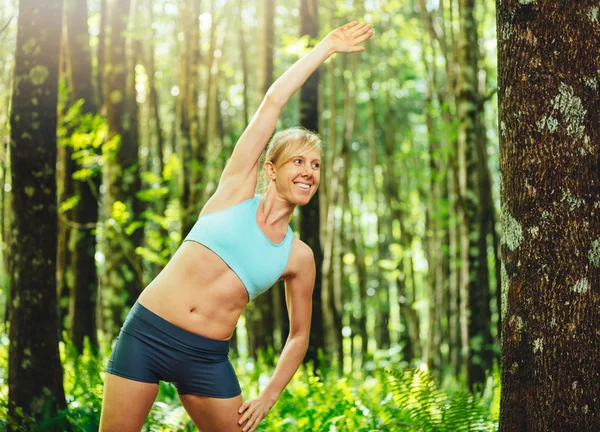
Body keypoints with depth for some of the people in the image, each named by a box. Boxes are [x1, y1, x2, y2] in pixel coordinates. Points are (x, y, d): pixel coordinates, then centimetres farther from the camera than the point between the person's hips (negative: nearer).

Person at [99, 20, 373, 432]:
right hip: (147, 333, -2)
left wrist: (269, 397, 6)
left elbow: (299, 335, 16)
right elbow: (272, 102, 1)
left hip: (207, 359, 2)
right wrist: (327, 46, 9)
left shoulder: (299, 257, 6)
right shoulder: (237, 190, 2)